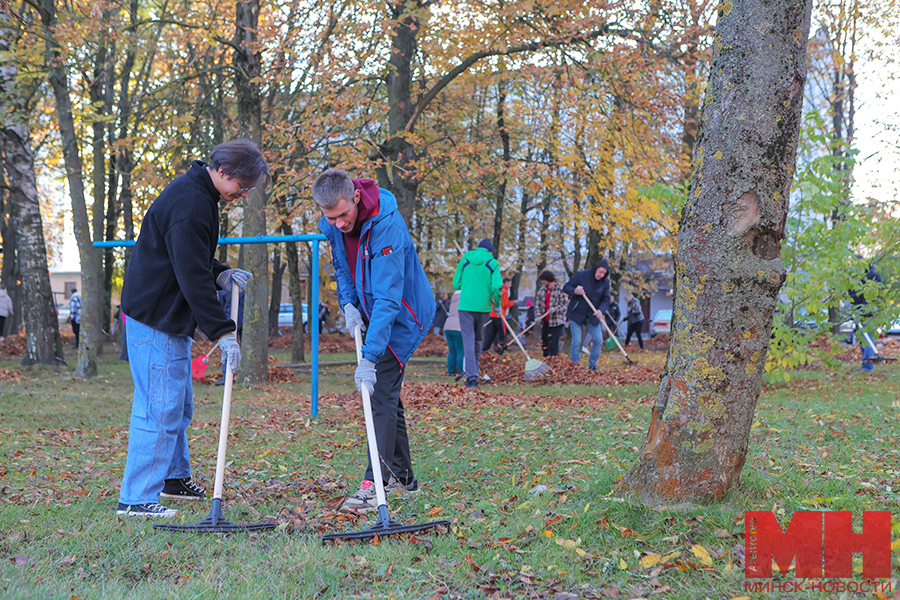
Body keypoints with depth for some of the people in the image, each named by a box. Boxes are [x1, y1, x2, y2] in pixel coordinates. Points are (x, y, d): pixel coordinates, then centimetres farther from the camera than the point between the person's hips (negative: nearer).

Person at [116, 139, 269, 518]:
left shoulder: (197, 195, 13)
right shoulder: (189, 205, -21)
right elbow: (192, 278, -25)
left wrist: (220, 276, 6)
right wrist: (223, 332, -24)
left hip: (172, 320, 11)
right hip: (155, 320, -11)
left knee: (179, 406, 19)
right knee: (160, 409, -10)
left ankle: (175, 479, 32)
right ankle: (136, 498, -6)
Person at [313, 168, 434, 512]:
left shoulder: (387, 228, -33)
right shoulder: (333, 226, -8)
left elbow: (387, 300, -36)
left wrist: (369, 357, -41)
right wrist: (348, 303, -6)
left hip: (404, 316, -8)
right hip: (371, 314, 8)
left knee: (381, 391, -17)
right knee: (385, 394, 13)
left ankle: (375, 484, -20)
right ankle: (402, 476, 24)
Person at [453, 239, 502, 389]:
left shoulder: (465, 260, 5)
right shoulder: (492, 263, 0)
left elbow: (456, 283, 6)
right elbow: (497, 286, -10)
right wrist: (497, 302, 7)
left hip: (466, 305, 0)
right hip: (483, 306, 0)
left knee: (468, 340, -2)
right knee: (478, 339, 18)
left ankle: (471, 376, -11)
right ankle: (474, 370, 22)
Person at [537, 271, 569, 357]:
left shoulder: (560, 289, -9)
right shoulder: (542, 289, 10)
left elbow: (565, 304, -10)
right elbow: (538, 303, 14)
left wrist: (555, 309, -25)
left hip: (556, 322, -6)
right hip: (545, 321, 6)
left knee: (553, 344, -10)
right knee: (544, 343, 10)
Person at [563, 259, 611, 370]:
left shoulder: (605, 282, -2)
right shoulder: (580, 275, -12)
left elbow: (606, 299, -2)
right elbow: (566, 287, -5)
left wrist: (601, 310, -22)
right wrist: (574, 291, -28)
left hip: (592, 316, 3)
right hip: (576, 314, -3)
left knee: (598, 340, -4)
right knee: (576, 342, -4)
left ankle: (592, 365, 11)